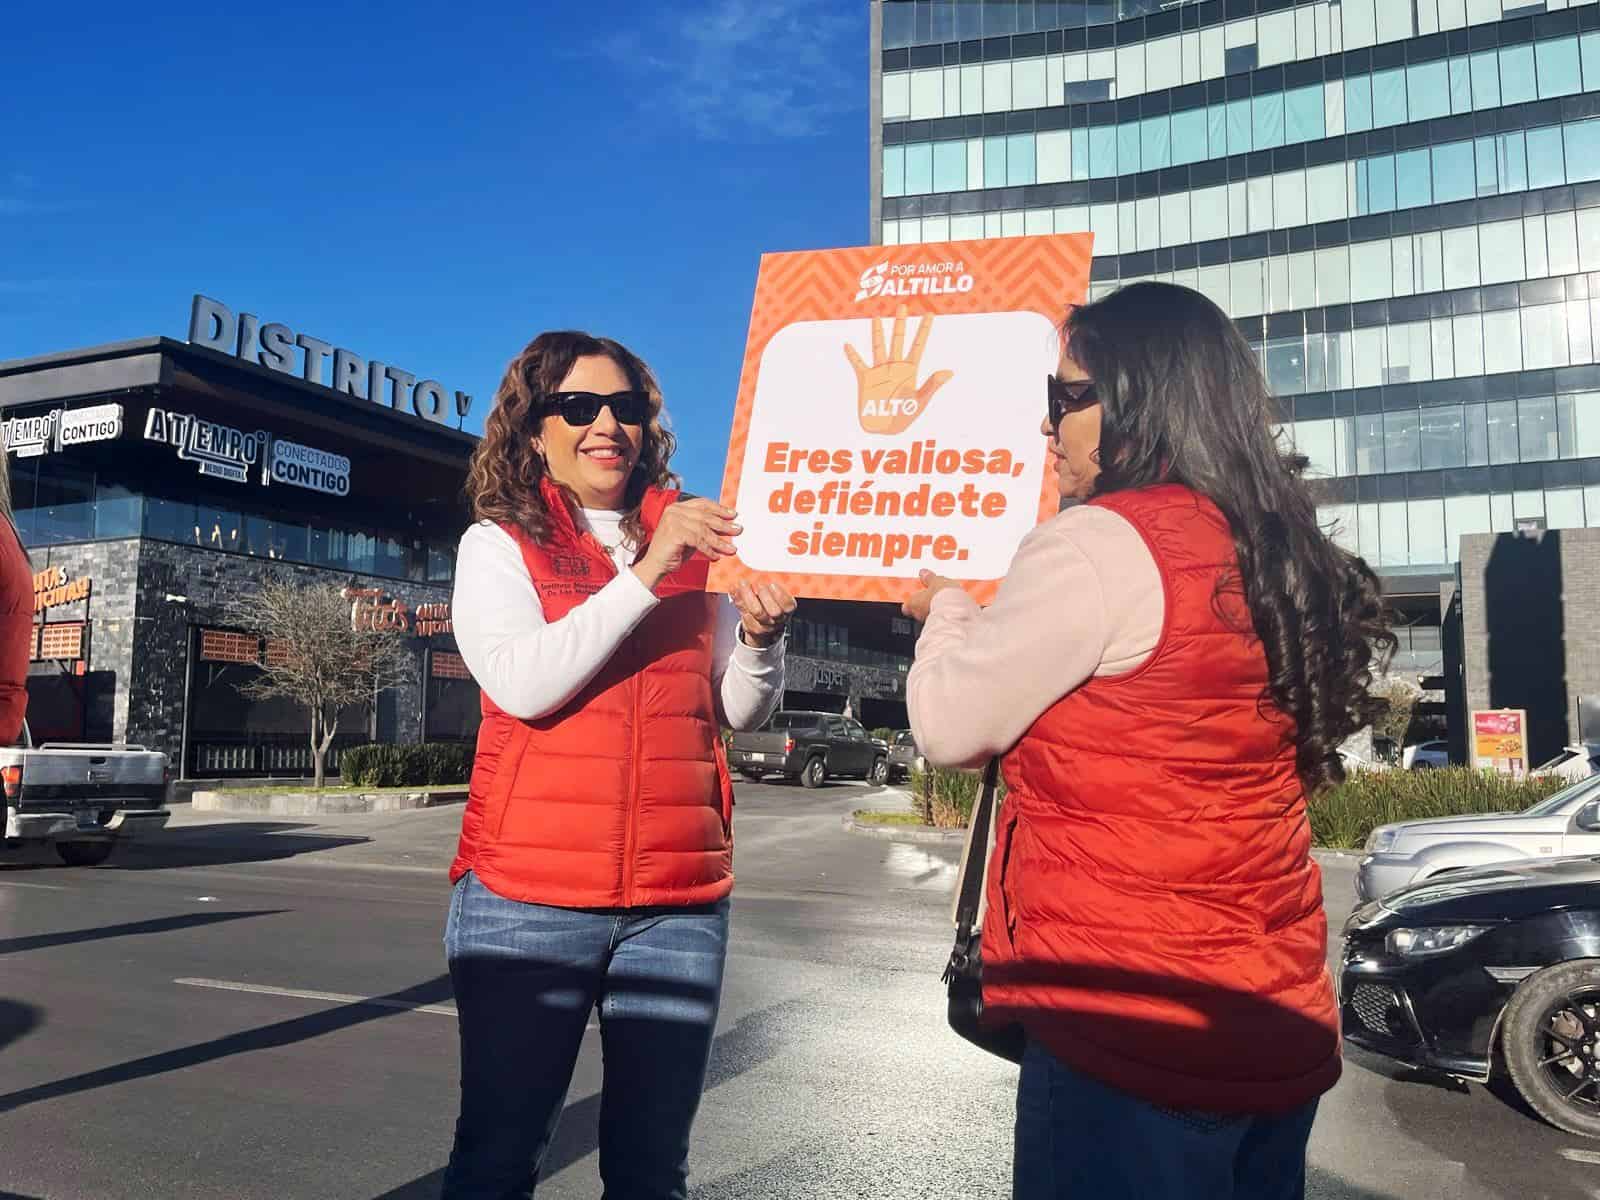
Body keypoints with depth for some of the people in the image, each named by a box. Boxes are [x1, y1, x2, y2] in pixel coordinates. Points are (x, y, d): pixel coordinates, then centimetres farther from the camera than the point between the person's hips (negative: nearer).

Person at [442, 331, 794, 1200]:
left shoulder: (692, 540, 9)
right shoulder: (499, 543, 2)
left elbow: (740, 713, 10)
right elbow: (523, 684, -15)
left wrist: (760, 637, -10)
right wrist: (647, 573, -18)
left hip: (680, 898, 3)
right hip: (529, 896, -2)